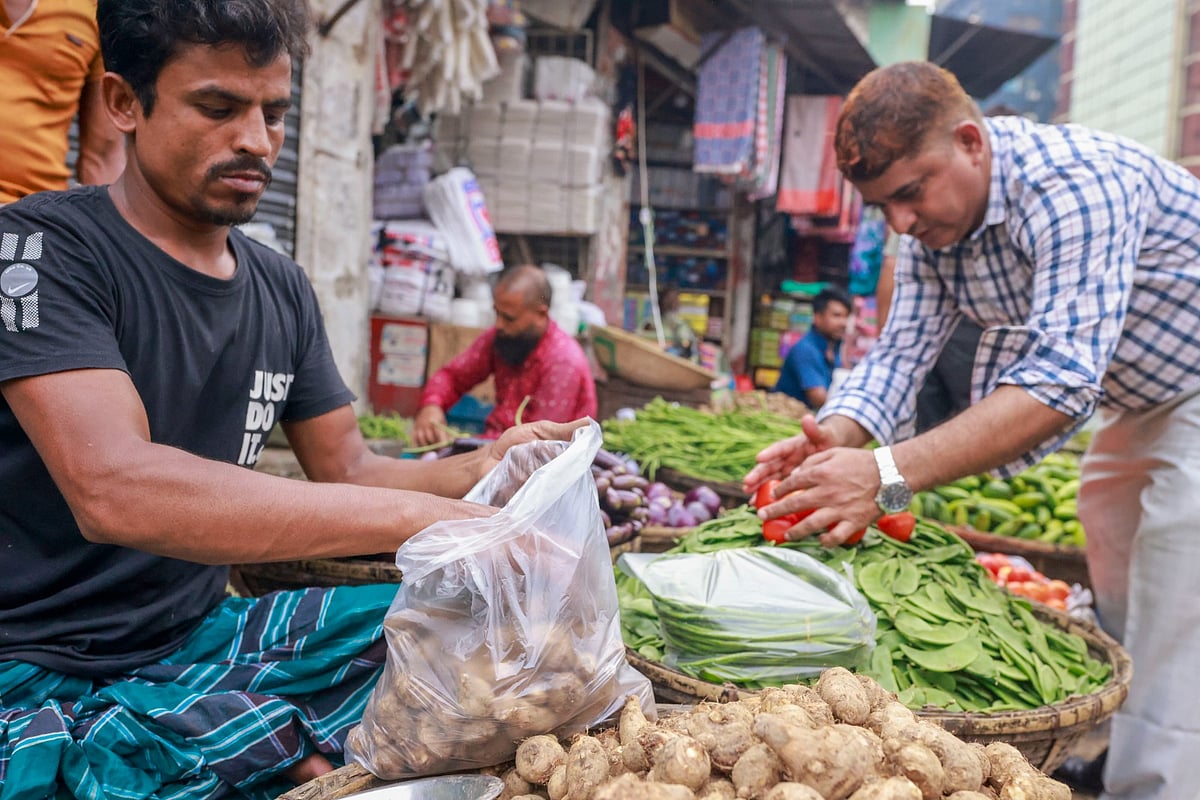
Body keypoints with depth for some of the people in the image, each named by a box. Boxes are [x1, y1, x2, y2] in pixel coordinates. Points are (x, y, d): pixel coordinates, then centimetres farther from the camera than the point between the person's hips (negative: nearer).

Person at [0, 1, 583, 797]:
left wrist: (478, 471, -13)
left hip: (205, 636, 7)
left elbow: (347, 471, 8)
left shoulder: (283, 289, 7)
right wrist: (411, 515, -33)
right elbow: (113, 489, -29)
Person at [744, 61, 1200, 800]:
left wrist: (889, 475, -51)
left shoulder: (1073, 183, -34)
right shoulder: (933, 235, -7)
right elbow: (900, 352, -12)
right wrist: (835, 436, -34)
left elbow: (1062, 377, -44)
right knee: (1119, 615, 16)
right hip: (1138, 406, 9)